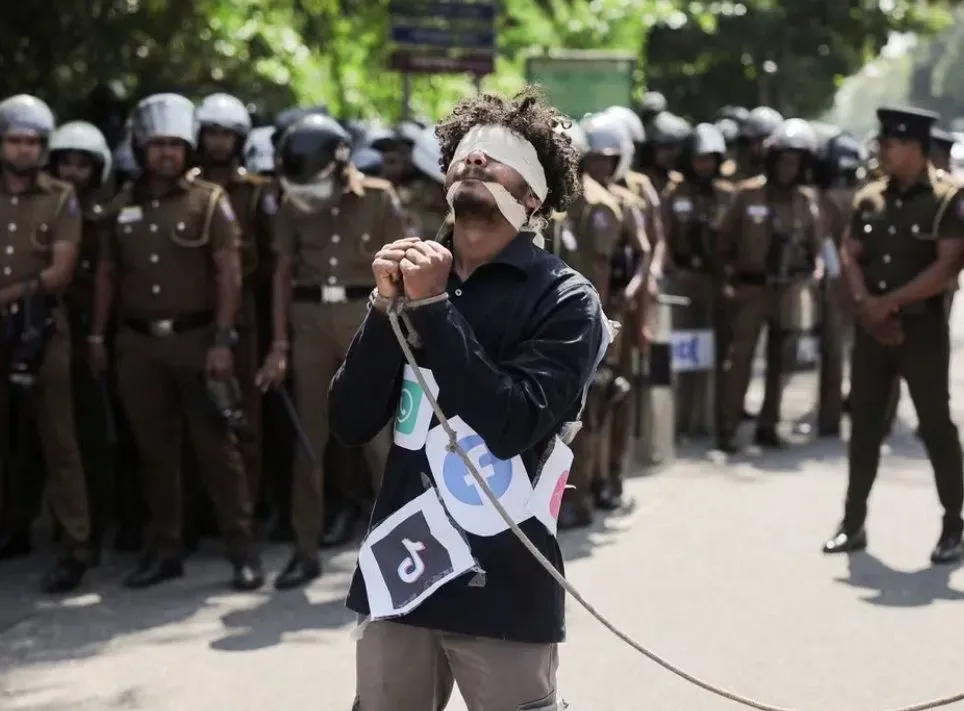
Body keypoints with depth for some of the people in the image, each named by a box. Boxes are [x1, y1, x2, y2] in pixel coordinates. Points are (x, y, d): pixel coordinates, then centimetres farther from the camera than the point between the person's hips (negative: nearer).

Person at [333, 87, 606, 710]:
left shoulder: (564, 299, -6)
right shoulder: (415, 275, 6)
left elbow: (512, 426, -19)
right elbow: (351, 425, 2)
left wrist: (434, 307, -15)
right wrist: (388, 306, -10)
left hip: (504, 588, -4)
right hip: (399, 572, 4)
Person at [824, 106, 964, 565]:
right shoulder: (869, 197, 8)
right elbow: (849, 254, 8)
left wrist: (889, 302, -15)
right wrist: (865, 303, -9)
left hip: (922, 328, -5)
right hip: (871, 327, 5)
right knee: (864, 424, 8)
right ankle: (853, 523, 15)